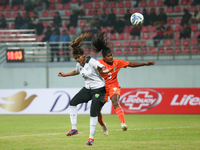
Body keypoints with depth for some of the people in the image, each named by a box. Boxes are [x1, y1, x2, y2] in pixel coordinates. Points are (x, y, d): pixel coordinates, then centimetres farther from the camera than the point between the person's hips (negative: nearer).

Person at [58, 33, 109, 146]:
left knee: (93, 112, -14)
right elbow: (77, 72, 29)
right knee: (73, 102, -5)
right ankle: (74, 128, -1)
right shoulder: (79, 64, 4)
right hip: (88, 89, 8)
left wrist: (102, 71, -51)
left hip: (99, 89, -8)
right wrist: (65, 74, 26)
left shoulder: (92, 62, -19)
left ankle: (91, 137, -5)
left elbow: (104, 69, -29)